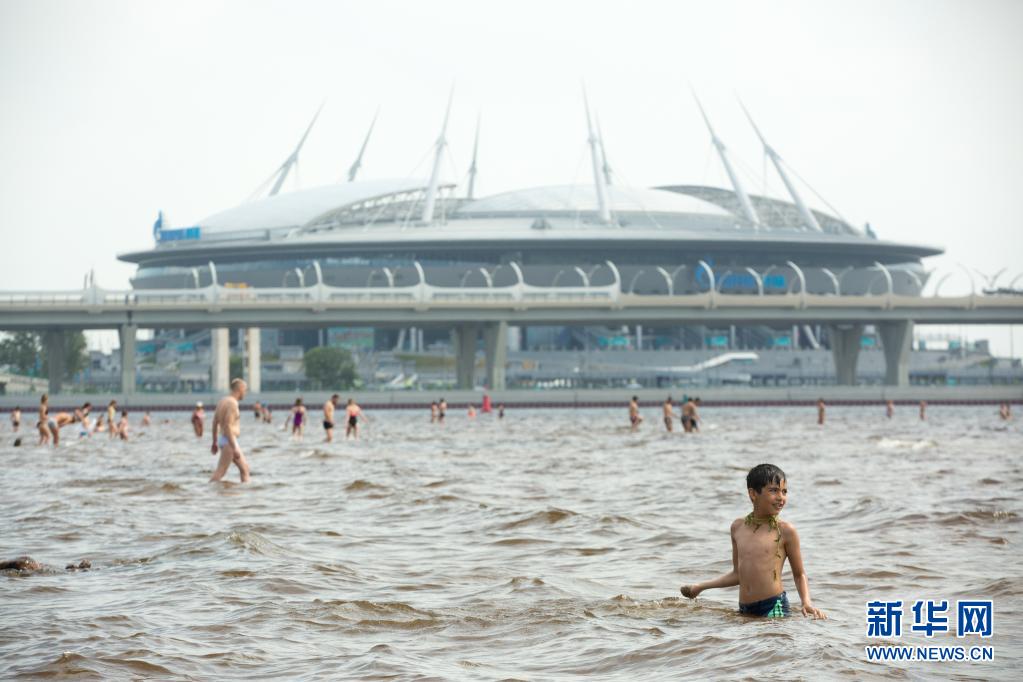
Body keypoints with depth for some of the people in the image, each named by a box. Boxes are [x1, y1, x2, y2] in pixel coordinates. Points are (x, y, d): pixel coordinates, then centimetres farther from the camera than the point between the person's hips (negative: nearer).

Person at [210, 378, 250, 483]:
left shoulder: (223, 400, 11)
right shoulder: (232, 403, -18)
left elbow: (215, 423, 16)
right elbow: (228, 427, -24)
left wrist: (215, 442, 23)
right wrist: (234, 448, -24)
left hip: (223, 439, 10)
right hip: (230, 442, -10)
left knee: (244, 467, 15)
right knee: (220, 472, -8)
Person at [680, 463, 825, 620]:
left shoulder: (785, 530, -1)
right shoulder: (738, 527, 11)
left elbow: (799, 574, 8)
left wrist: (807, 602, -9)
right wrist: (700, 587, 25)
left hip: (774, 607, -4)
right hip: (744, 610, 4)